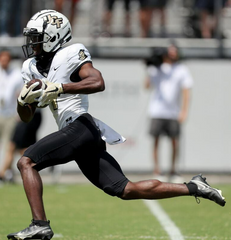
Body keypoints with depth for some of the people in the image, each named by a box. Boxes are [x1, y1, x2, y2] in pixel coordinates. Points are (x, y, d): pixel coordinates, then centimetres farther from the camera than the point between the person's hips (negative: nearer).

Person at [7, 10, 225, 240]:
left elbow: (98, 82, -20)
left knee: (26, 162, -16)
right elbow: (26, 116, 24)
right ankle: (193, 188, 12)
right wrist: (23, 100, 1)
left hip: (80, 126, -9)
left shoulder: (68, 56, -4)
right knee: (127, 190, 7)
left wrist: (59, 88, -22)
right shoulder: (32, 68, 21)